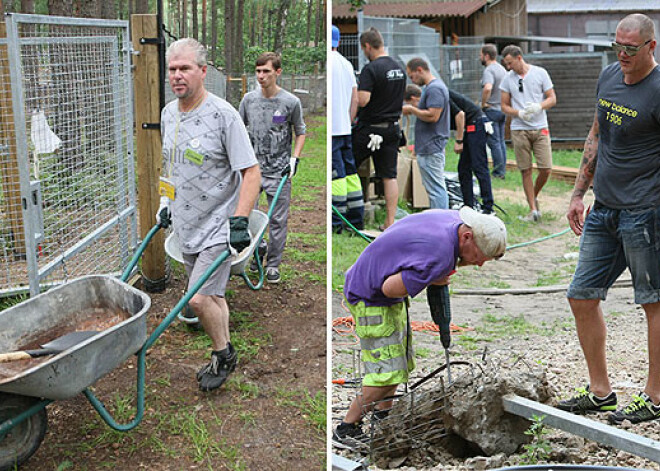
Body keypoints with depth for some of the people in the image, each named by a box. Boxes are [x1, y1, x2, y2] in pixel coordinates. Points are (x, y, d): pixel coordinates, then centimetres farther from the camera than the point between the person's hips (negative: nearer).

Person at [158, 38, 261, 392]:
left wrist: (239, 220, -24)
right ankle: (224, 357, 32)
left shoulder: (223, 115, -16)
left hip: (218, 226, -7)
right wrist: (166, 200, 22)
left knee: (199, 298, -12)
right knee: (211, 295, 16)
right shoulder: (168, 114, 6)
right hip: (186, 225, 7)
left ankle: (223, 354, 12)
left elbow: (251, 171, -17)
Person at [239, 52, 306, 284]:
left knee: (278, 220, 3)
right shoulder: (249, 99, 1)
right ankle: (259, 249, 31)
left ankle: (273, 264, 17)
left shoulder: (291, 102, -7)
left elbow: (300, 133, 6)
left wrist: (294, 159, -5)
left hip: (279, 171, -3)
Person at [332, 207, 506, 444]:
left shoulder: (452, 218, -7)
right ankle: (346, 429, 0)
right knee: (388, 372, -12)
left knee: (401, 359, 18)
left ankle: (383, 416, 32)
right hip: (370, 298, -10)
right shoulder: (438, 259, -34)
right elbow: (390, 288, -30)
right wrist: (431, 281, -17)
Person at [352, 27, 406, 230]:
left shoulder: (371, 69, -16)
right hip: (393, 128, 7)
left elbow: (362, 100, -24)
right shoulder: (399, 68, 9)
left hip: (370, 128, -6)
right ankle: (390, 222, 5)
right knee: (389, 176, 6)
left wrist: (352, 95, -5)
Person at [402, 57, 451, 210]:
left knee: (436, 188, -8)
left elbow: (432, 116, -24)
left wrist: (411, 109, -12)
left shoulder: (434, 88, -16)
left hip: (431, 148, -11)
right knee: (436, 187, 15)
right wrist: (413, 109, 10)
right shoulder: (432, 87, 17)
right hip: (430, 147, 11)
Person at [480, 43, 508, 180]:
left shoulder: (488, 71, -17)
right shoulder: (502, 69, 14)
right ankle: (503, 171, 18)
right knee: (501, 141, 13)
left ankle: (498, 172, -1)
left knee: (494, 142, -4)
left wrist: (483, 103, -21)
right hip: (502, 109, 9)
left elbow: (488, 88, -35)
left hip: (491, 110, -9)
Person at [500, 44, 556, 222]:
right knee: (526, 170, 0)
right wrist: (519, 113, -11)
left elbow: (552, 99, 4)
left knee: (546, 169, -5)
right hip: (519, 130, 1)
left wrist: (539, 106, -16)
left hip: (540, 128, 0)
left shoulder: (540, 73, 3)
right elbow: (504, 106, 8)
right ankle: (533, 210, 8)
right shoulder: (508, 78, 6)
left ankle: (534, 196, 22)